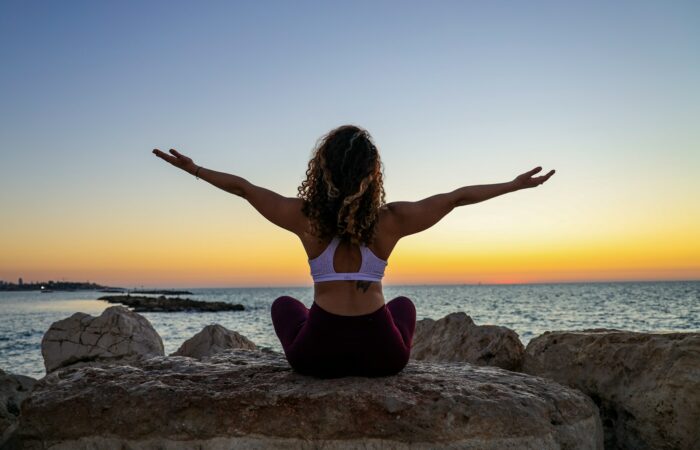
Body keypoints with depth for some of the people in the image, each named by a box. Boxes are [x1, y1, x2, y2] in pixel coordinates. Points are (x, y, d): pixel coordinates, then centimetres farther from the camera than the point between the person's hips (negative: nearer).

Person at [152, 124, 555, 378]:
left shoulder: (306, 217, -8)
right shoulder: (391, 220, -8)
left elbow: (243, 186, 4)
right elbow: (457, 197, 2)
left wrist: (193, 168, 19)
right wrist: (516, 184, 14)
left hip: (318, 355, 0)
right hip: (382, 355, 1)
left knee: (284, 305, 33)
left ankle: (333, 371, 34)